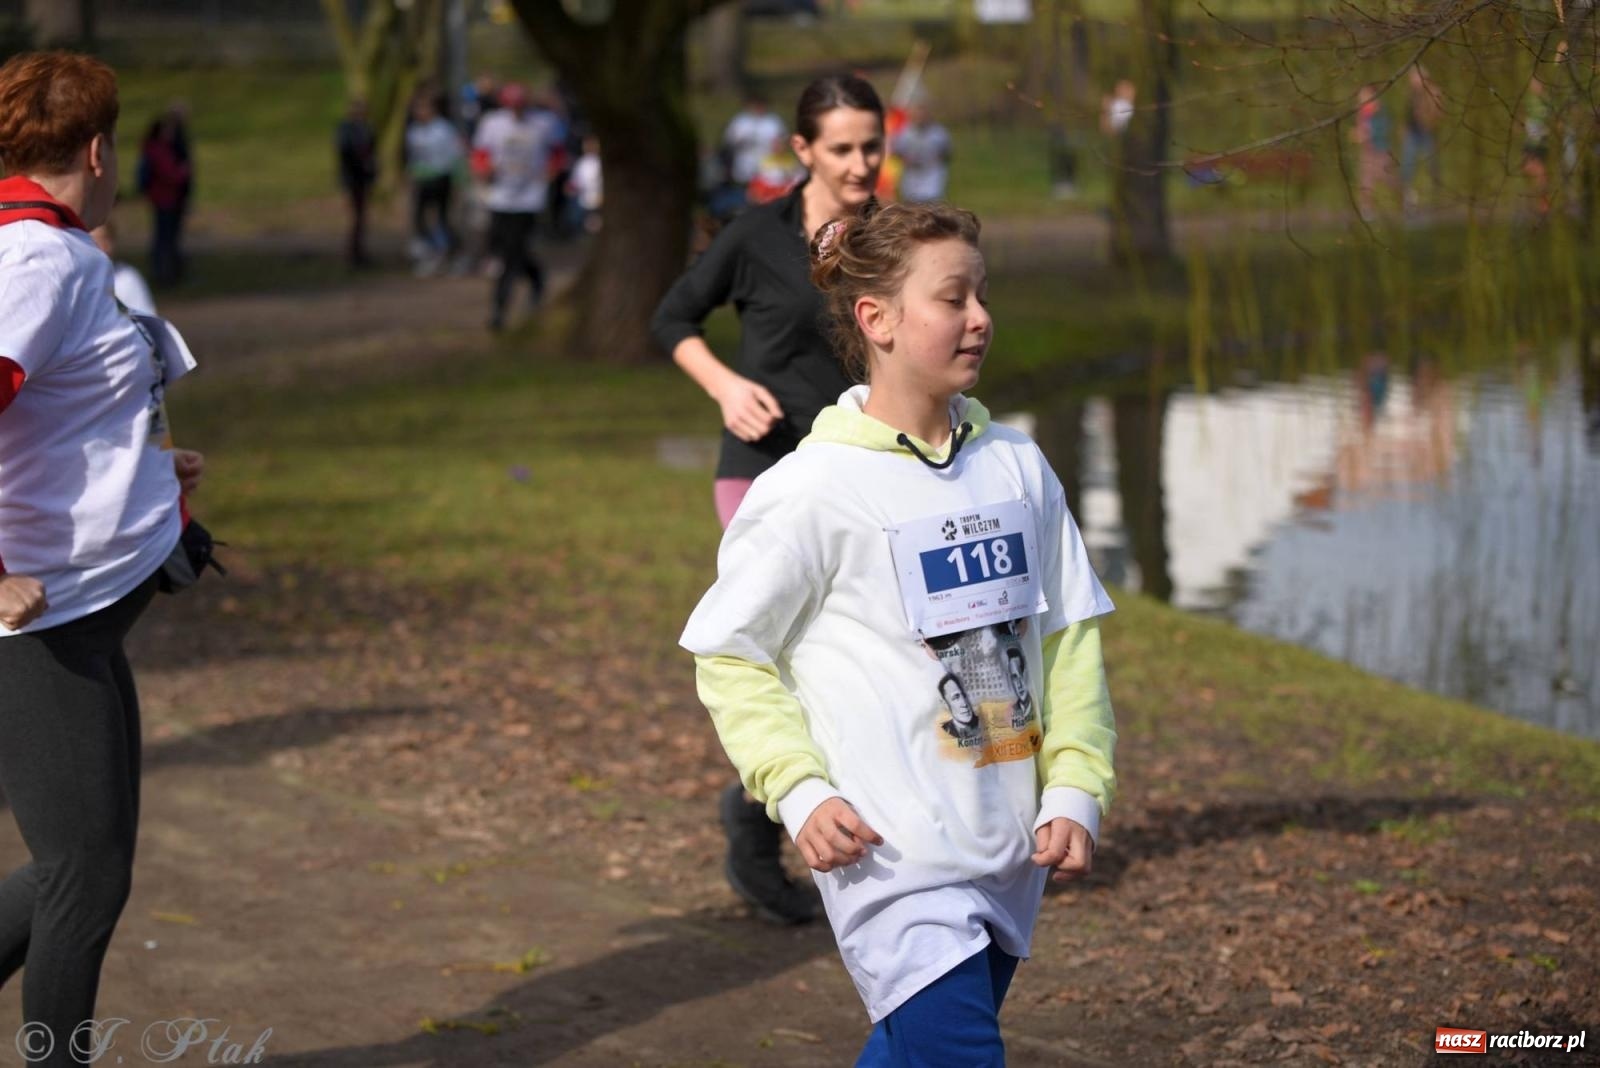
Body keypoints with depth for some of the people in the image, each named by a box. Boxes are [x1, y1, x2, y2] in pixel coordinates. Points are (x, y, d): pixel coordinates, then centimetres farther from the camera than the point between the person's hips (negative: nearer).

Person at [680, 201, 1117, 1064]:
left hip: (1007, 861, 6)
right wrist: (798, 790, -13)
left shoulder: (1018, 468, 7)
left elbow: (1069, 639, 13)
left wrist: (1076, 791, 3)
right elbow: (729, 656, -3)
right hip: (894, 862, -6)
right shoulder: (813, 489, -9)